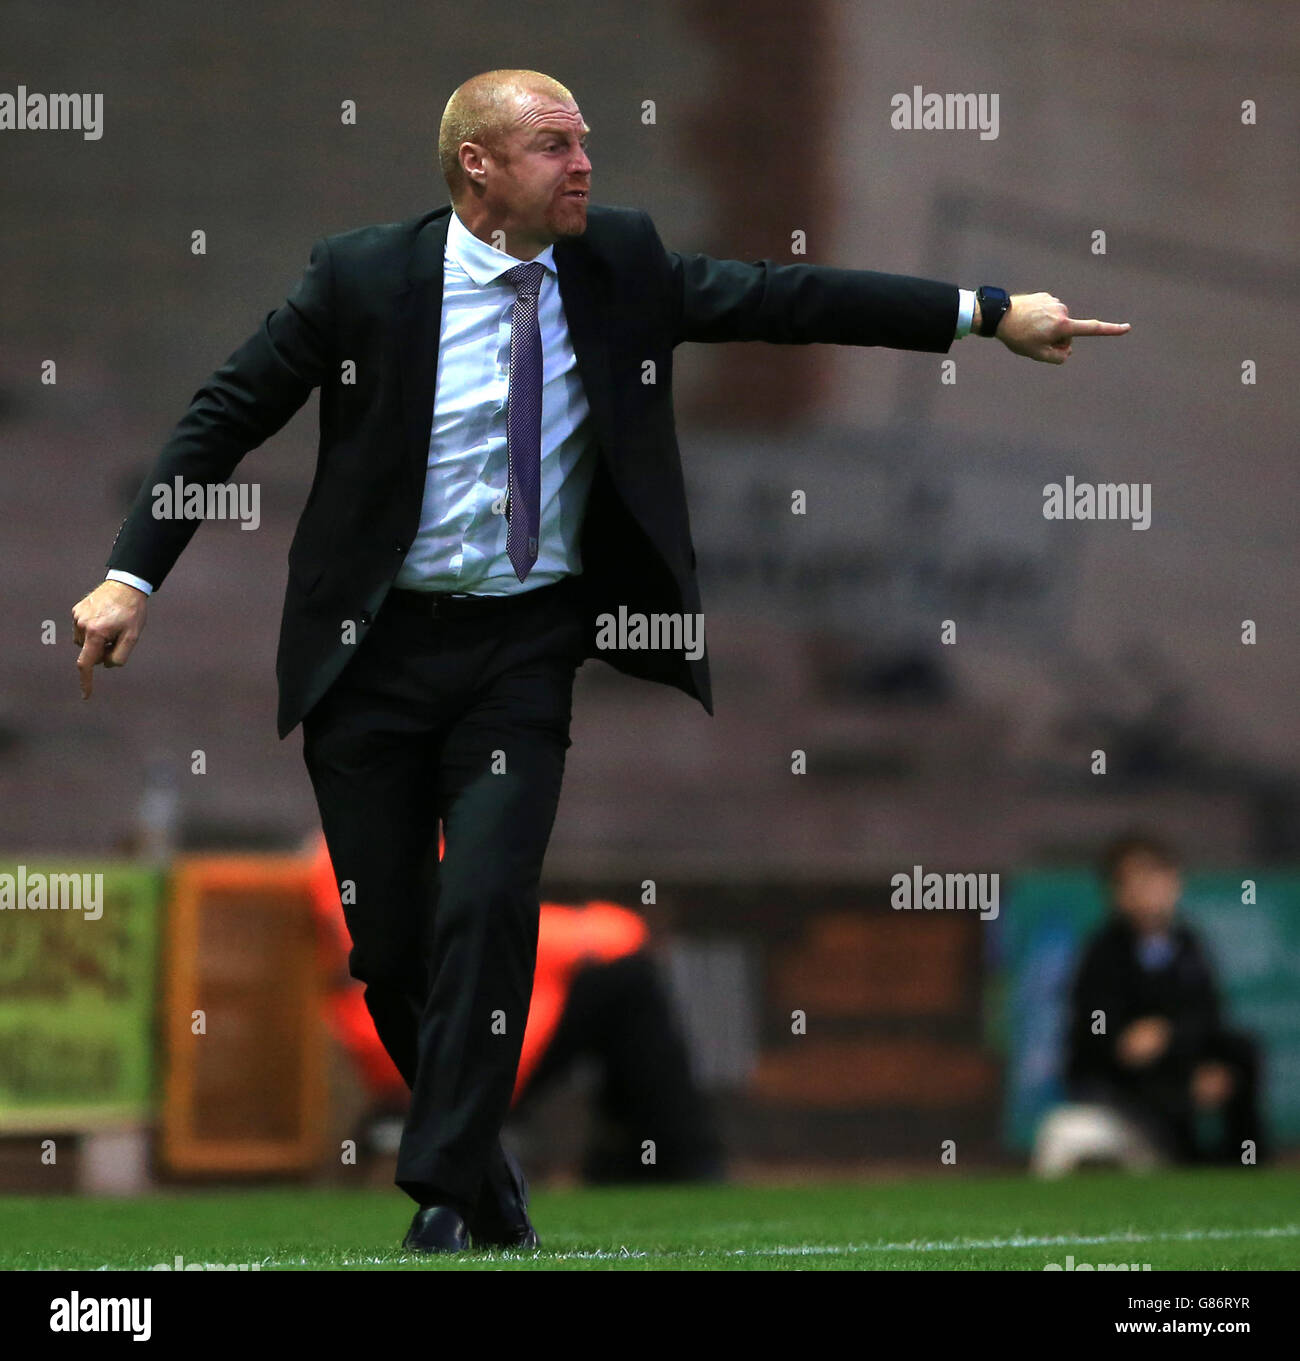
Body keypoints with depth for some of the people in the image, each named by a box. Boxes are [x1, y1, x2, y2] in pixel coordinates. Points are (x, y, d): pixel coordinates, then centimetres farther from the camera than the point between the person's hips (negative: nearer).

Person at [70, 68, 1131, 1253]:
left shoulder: (619, 263, 1)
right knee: (384, 942, 3)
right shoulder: (362, 277, -7)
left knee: (491, 909, -16)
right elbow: (226, 415, -2)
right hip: (375, 651, -1)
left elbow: (778, 299, 2)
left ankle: (446, 1199, -9)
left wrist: (991, 313, -2)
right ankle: (483, 1167, 25)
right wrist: (131, 577, -9)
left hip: (525, 652, 1)